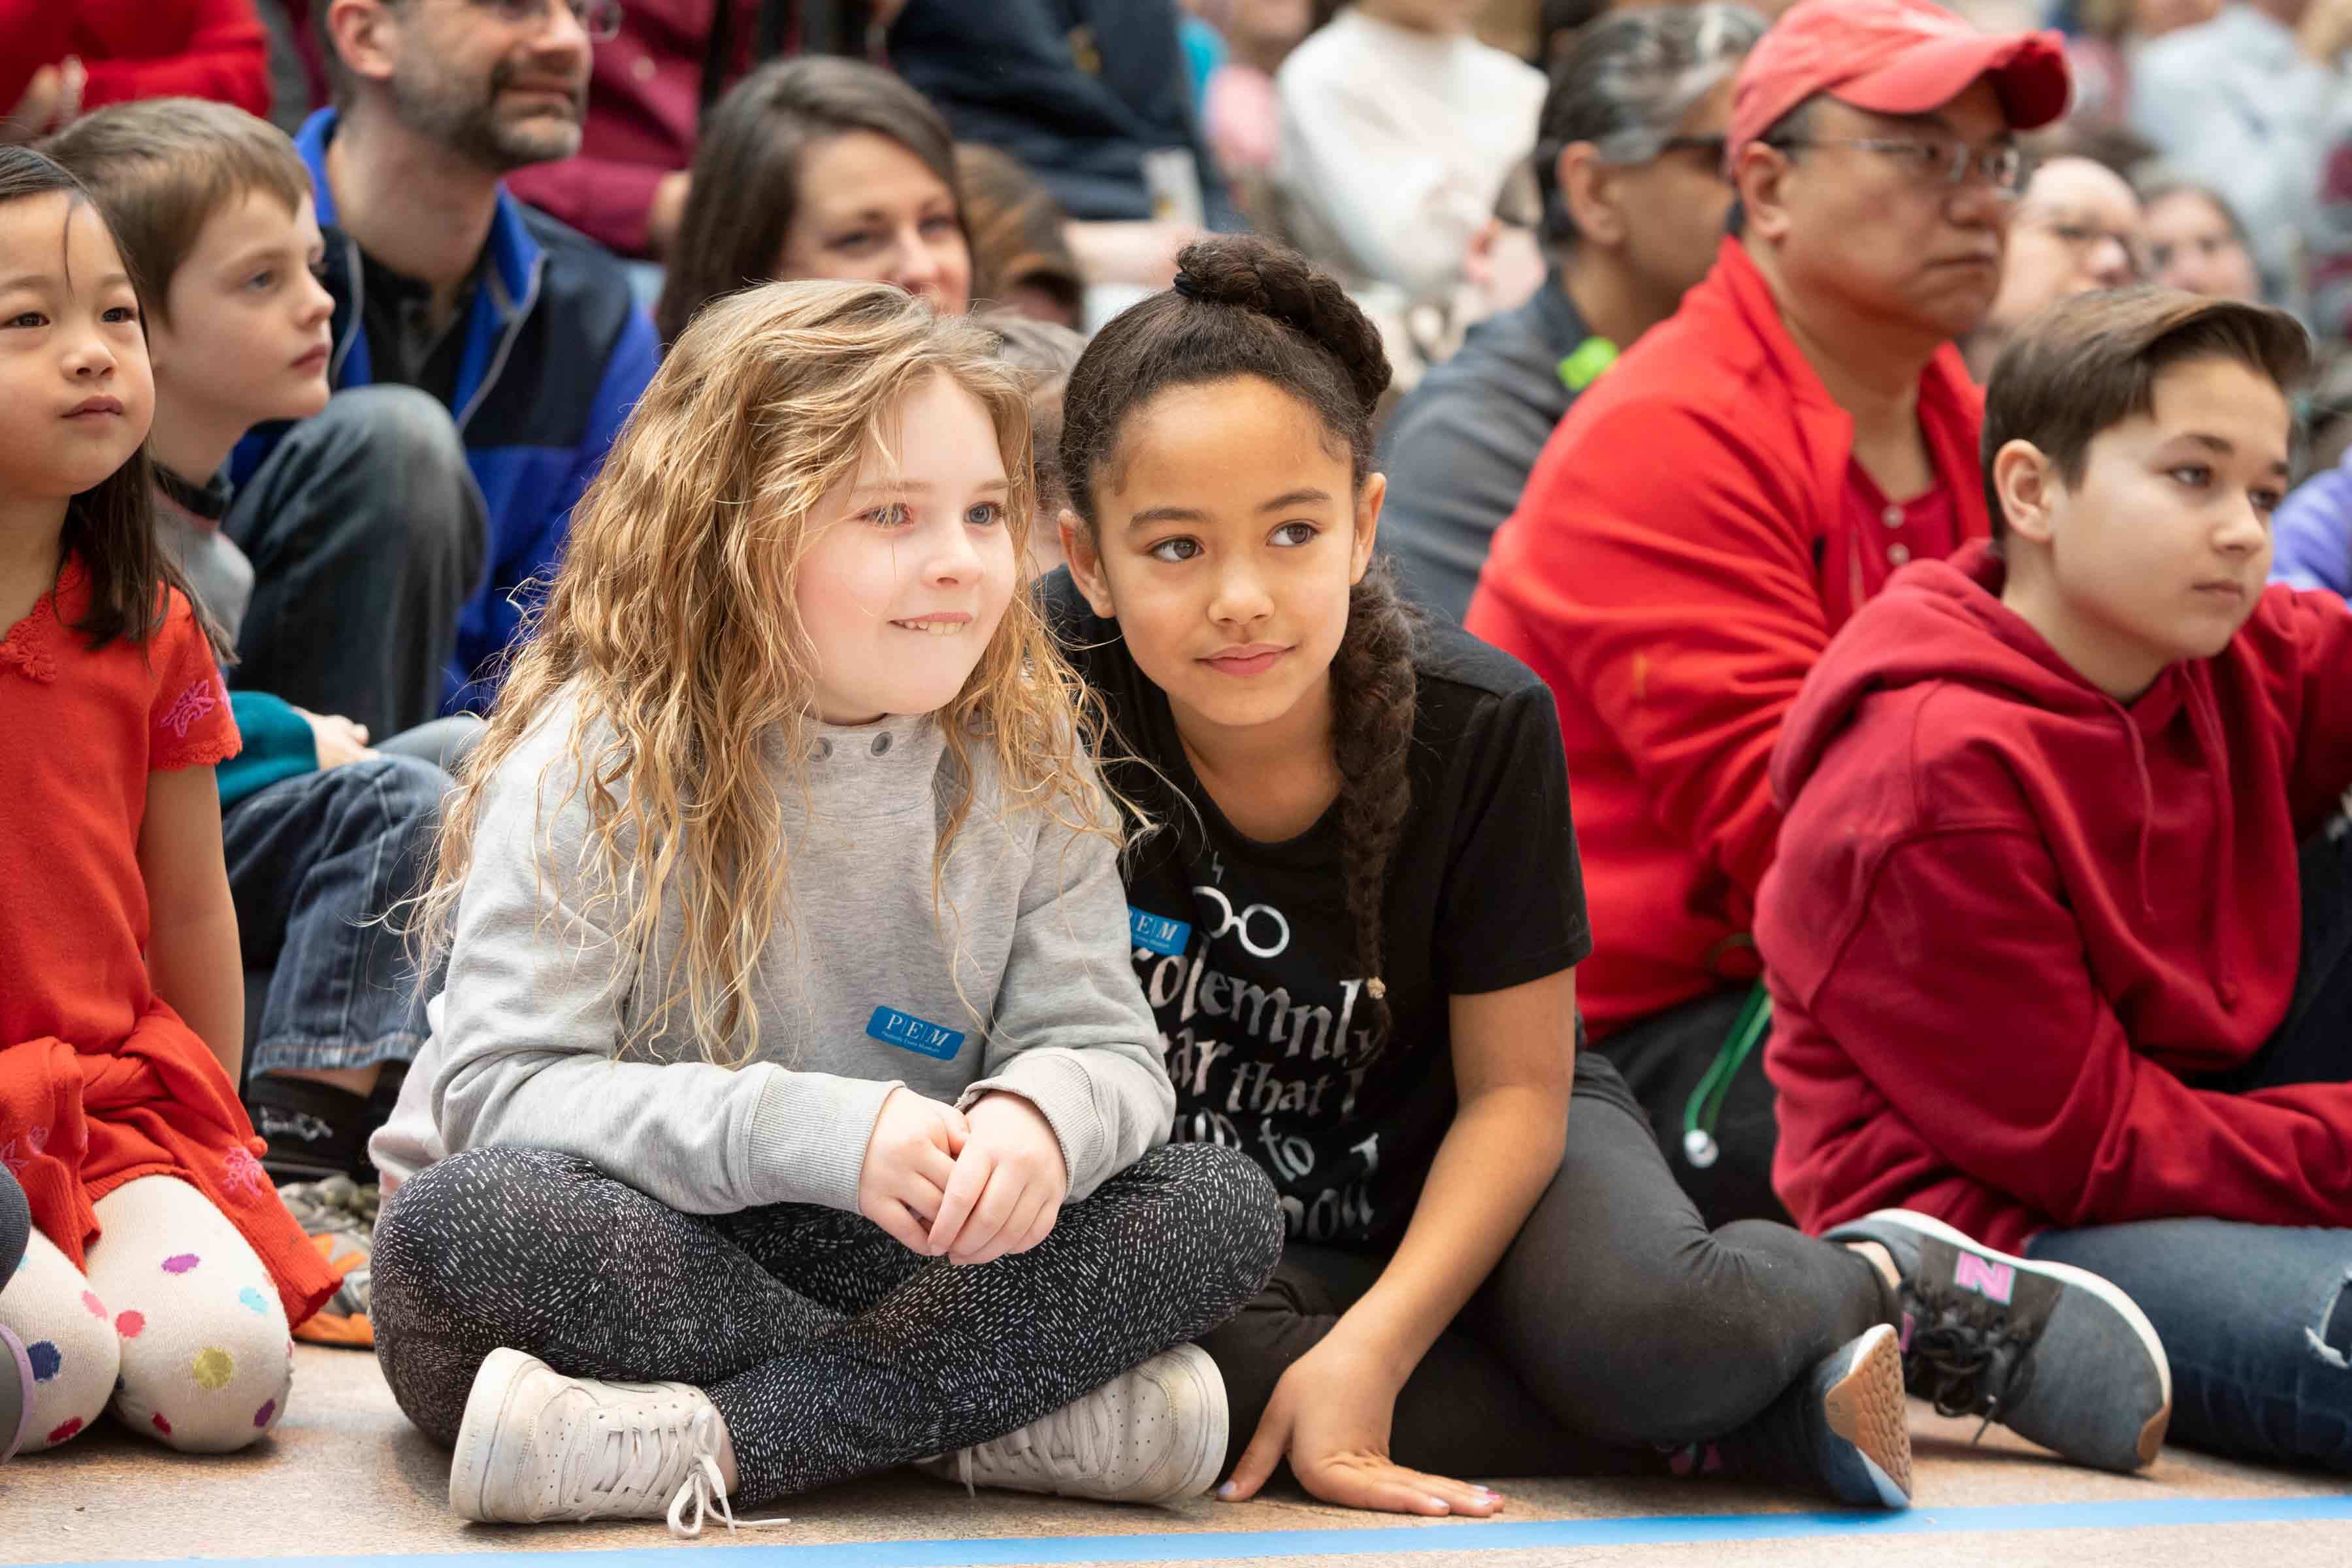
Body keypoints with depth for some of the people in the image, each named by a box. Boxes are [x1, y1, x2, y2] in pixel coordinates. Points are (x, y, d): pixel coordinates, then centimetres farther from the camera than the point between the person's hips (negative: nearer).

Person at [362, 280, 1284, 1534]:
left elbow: (1104, 1047, -1)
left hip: (879, 1258, 4)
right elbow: (500, 1091, -21)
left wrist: (1037, 1115, -28)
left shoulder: (1026, 768, 1)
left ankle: (703, 1441, -28)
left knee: (1224, 1209, -16)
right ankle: (1012, 1414, -26)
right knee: (468, 1217, -37)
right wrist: (812, 1131, -34)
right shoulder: (600, 758, -13)